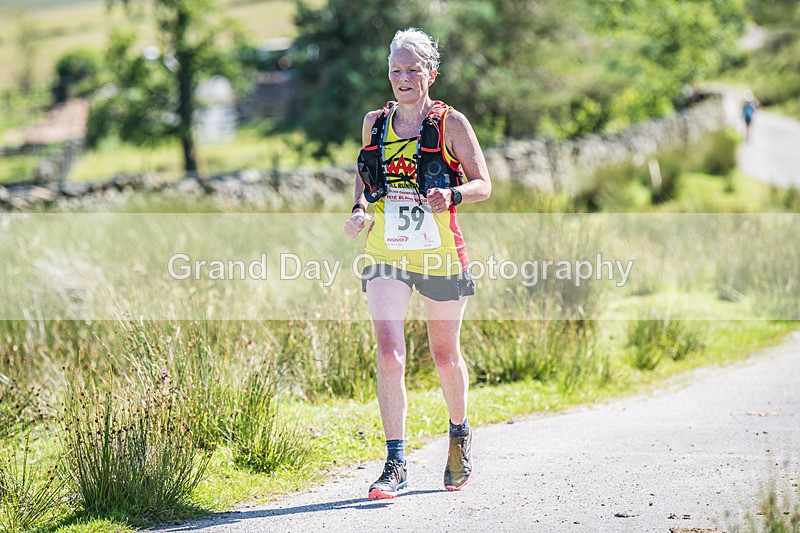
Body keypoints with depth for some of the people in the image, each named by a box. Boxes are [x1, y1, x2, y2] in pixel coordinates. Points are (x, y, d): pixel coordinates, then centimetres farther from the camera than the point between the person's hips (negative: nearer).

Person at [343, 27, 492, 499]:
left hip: (440, 252, -2)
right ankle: (396, 464, -12)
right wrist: (360, 208, 2)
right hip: (386, 251, 2)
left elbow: (483, 184, -2)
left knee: (445, 354, 12)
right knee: (390, 354, -14)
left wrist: (452, 195, -23)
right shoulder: (375, 123, 7)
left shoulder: (451, 123, -3)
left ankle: (460, 436, 40)